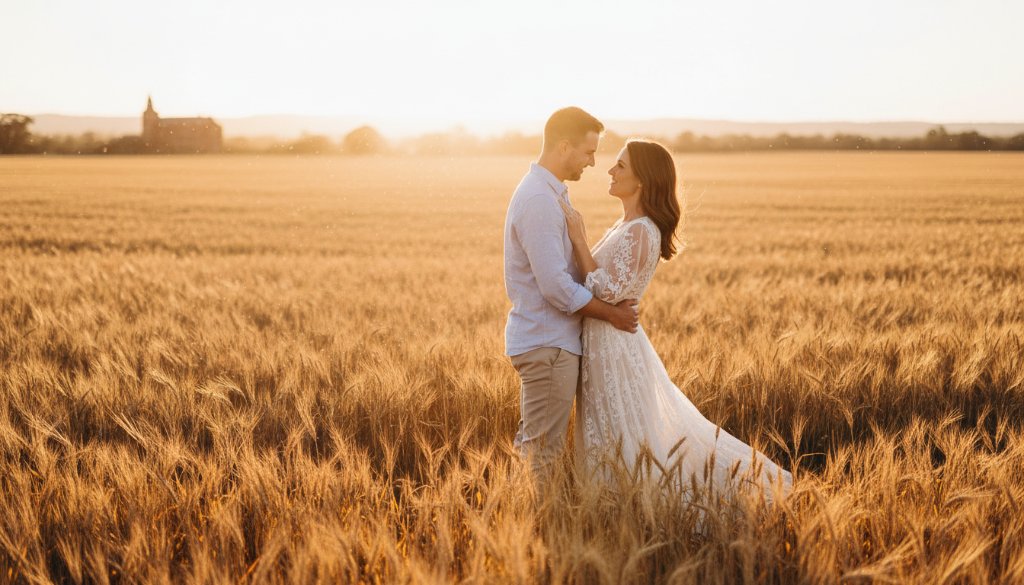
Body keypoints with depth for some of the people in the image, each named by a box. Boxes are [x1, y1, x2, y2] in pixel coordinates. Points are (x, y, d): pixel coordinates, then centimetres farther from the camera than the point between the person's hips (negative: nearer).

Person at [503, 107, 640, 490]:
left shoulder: (550, 193, 14)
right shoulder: (539, 200, -20)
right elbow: (556, 287, -23)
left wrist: (612, 301, 8)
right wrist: (611, 313, -11)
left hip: (547, 341, 10)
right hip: (547, 345, -10)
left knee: (534, 444, 17)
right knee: (545, 451, -2)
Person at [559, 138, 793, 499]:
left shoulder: (639, 231, -20)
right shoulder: (627, 225, 11)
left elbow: (606, 291, -23)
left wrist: (578, 238, -20)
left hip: (614, 346, -9)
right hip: (605, 343, 9)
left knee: (624, 444, 1)